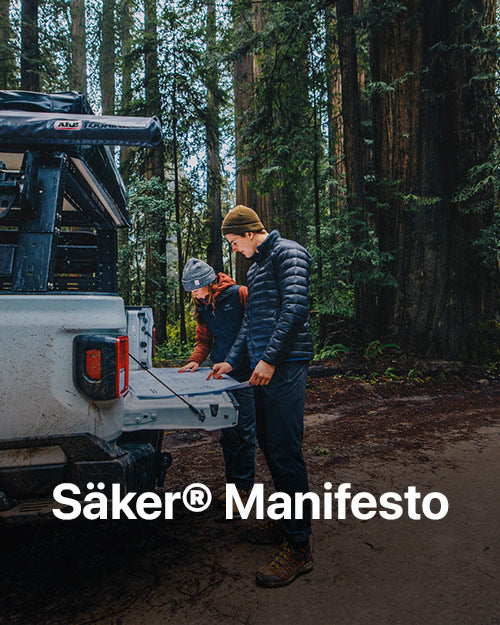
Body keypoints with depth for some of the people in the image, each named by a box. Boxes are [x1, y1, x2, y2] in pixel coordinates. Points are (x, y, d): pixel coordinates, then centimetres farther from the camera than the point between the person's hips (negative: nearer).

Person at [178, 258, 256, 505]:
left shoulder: (239, 294, -10)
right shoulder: (202, 306, 11)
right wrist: (195, 360, 1)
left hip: (246, 373, -6)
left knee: (245, 430, -2)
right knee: (228, 431, 11)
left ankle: (242, 488, 9)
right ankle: (232, 484, 24)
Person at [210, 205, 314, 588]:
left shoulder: (288, 253, -4)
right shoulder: (256, 267, 24)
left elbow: (295, 309, -17)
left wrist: (270, 358, -20)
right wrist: (232, 361, 21)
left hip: (285, 366, -9)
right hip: (264, 368, 9)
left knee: (285, 450, -9)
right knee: (269, 445, 13)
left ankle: (298, 546, 0)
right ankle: (290, 517, 29)